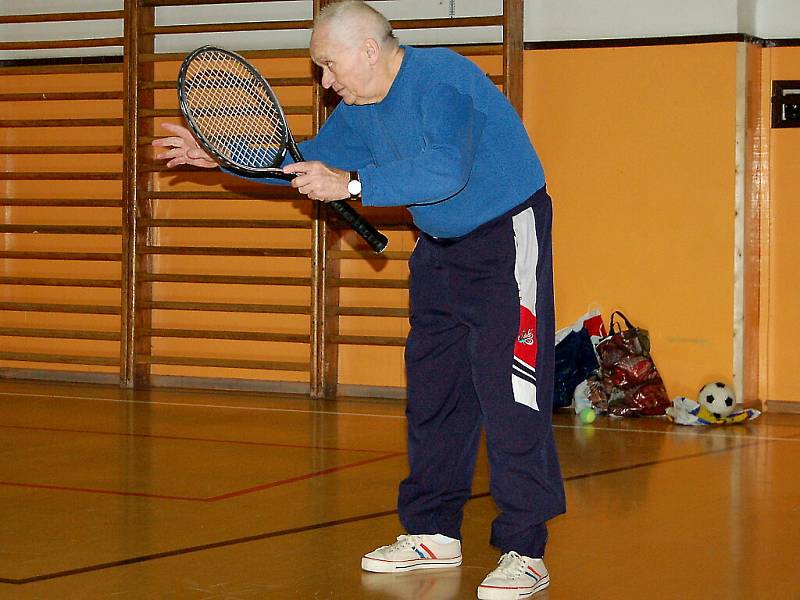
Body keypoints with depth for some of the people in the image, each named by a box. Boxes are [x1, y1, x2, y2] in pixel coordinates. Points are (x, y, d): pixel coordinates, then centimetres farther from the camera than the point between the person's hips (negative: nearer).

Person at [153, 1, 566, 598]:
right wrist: (223, 156, 9)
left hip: (507, 239, -9)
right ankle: (433, 533, 22)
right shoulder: (362, 108, 5)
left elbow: (445, 170, -38)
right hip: (441, 248, 9)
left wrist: (351, 184, -39)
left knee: (509, 393, -13)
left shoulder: (442, 79, -24)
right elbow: (312, 161, 17)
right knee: (433, 389, 12)